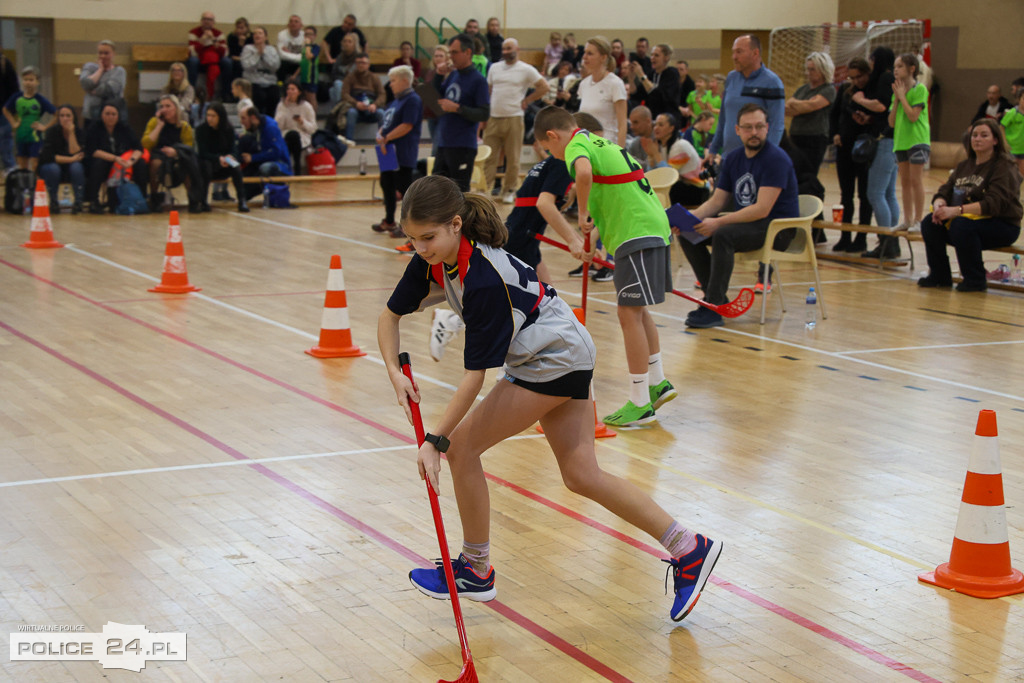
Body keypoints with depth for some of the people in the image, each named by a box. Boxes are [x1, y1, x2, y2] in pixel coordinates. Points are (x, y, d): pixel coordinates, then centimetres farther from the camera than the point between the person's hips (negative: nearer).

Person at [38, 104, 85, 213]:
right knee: (53, 168, -34)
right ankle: (53, 202, -13)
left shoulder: (79, 132, -8)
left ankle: (78, 202, -21)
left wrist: (71, 133, -25)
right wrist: (71, 159, -26)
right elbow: (47, 156, -22)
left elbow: (76, 154, -22)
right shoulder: (52, 132, -12)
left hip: (71, 171, 1)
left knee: (76, 166, -31)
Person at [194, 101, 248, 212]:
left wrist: (230, 157, -31)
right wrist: (219, 158, -34)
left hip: (223, 168, 2)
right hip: (207, 162, -2)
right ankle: (202, 200, -29)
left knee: (236, 166, -28)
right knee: (205, 165, -35)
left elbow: (233, 150, -6)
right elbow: (203, 153, -17)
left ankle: (242, 200, -27)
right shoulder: (201, 129, -12)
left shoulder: (229, 129, -4)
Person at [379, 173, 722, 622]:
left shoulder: (485, 279, -32)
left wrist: (436, 440, -26)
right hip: (547, 357, 9)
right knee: (582, 475, 9)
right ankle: (688, 550, 16)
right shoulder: (432, 260, -9)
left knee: (463, 446, -9)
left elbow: (475, 373, -28)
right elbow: (391, 315, 4)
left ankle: (476, 570, 8)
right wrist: (396, 373, -12)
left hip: (557, 358, -9)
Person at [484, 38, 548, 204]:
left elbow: (544, 87, 1)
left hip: (513, 119, -3)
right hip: (493, 118, 3)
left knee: (512, 158, 3)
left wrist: (527, 101, -2)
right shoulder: (494, 68, 13)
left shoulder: (526, 70, 0)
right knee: (488, 157, 0)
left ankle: (509, 190, 13)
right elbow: (488, 91, 16)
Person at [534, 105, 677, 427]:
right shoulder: (598, 142, 21)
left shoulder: (576, 145, -9)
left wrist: (583, 213, -18)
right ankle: (657, 382, 32)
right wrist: (594, 237, 28)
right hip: (650, 226, 10)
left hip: (638, 233, -10)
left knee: (629, 314, -7)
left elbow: (584, 173, -33)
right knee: (636, 309, 21)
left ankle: (640, 404, -3)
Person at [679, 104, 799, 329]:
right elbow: (717, 201, 12)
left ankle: (713, 308, -27)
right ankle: (718, 299, -2)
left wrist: (718, 222, -28)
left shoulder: (776, 159, -16)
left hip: (778, 227, -8)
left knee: (723, 235, -33)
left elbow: (762, 209, -24)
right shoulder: (732, 159, 8)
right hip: (744, 221, 8)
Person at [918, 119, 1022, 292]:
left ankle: (975, 280, -19)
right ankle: (939, 276, -4)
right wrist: (939, 205, -21)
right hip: (970, 218, 7)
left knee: (961, 225, -34)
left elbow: (993, 203, -24)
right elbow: (944, 192, 5)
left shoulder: (1005, 167, -11)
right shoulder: (963, 166, 13)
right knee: (929, 223, -14)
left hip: (1003, 225, -7)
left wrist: (956, 210, -34)